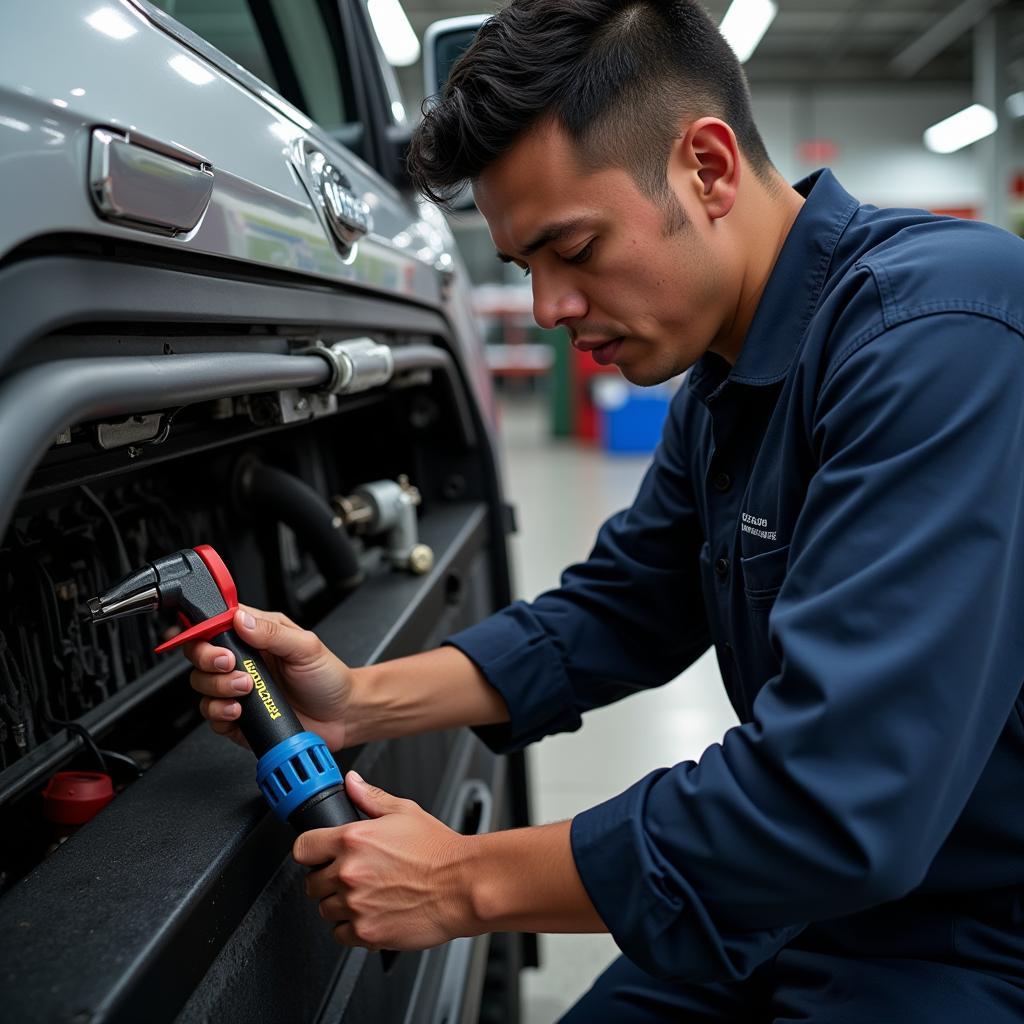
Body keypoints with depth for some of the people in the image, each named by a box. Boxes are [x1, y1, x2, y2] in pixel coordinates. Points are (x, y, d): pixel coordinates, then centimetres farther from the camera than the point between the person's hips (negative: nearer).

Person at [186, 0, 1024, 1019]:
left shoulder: (939, 328, -26)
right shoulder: (718, 385, 3)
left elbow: (836, 803, -32)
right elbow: (618, 611, 10)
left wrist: (466, 881, -20)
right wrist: (359, 700, -4)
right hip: (820, 897, 7)